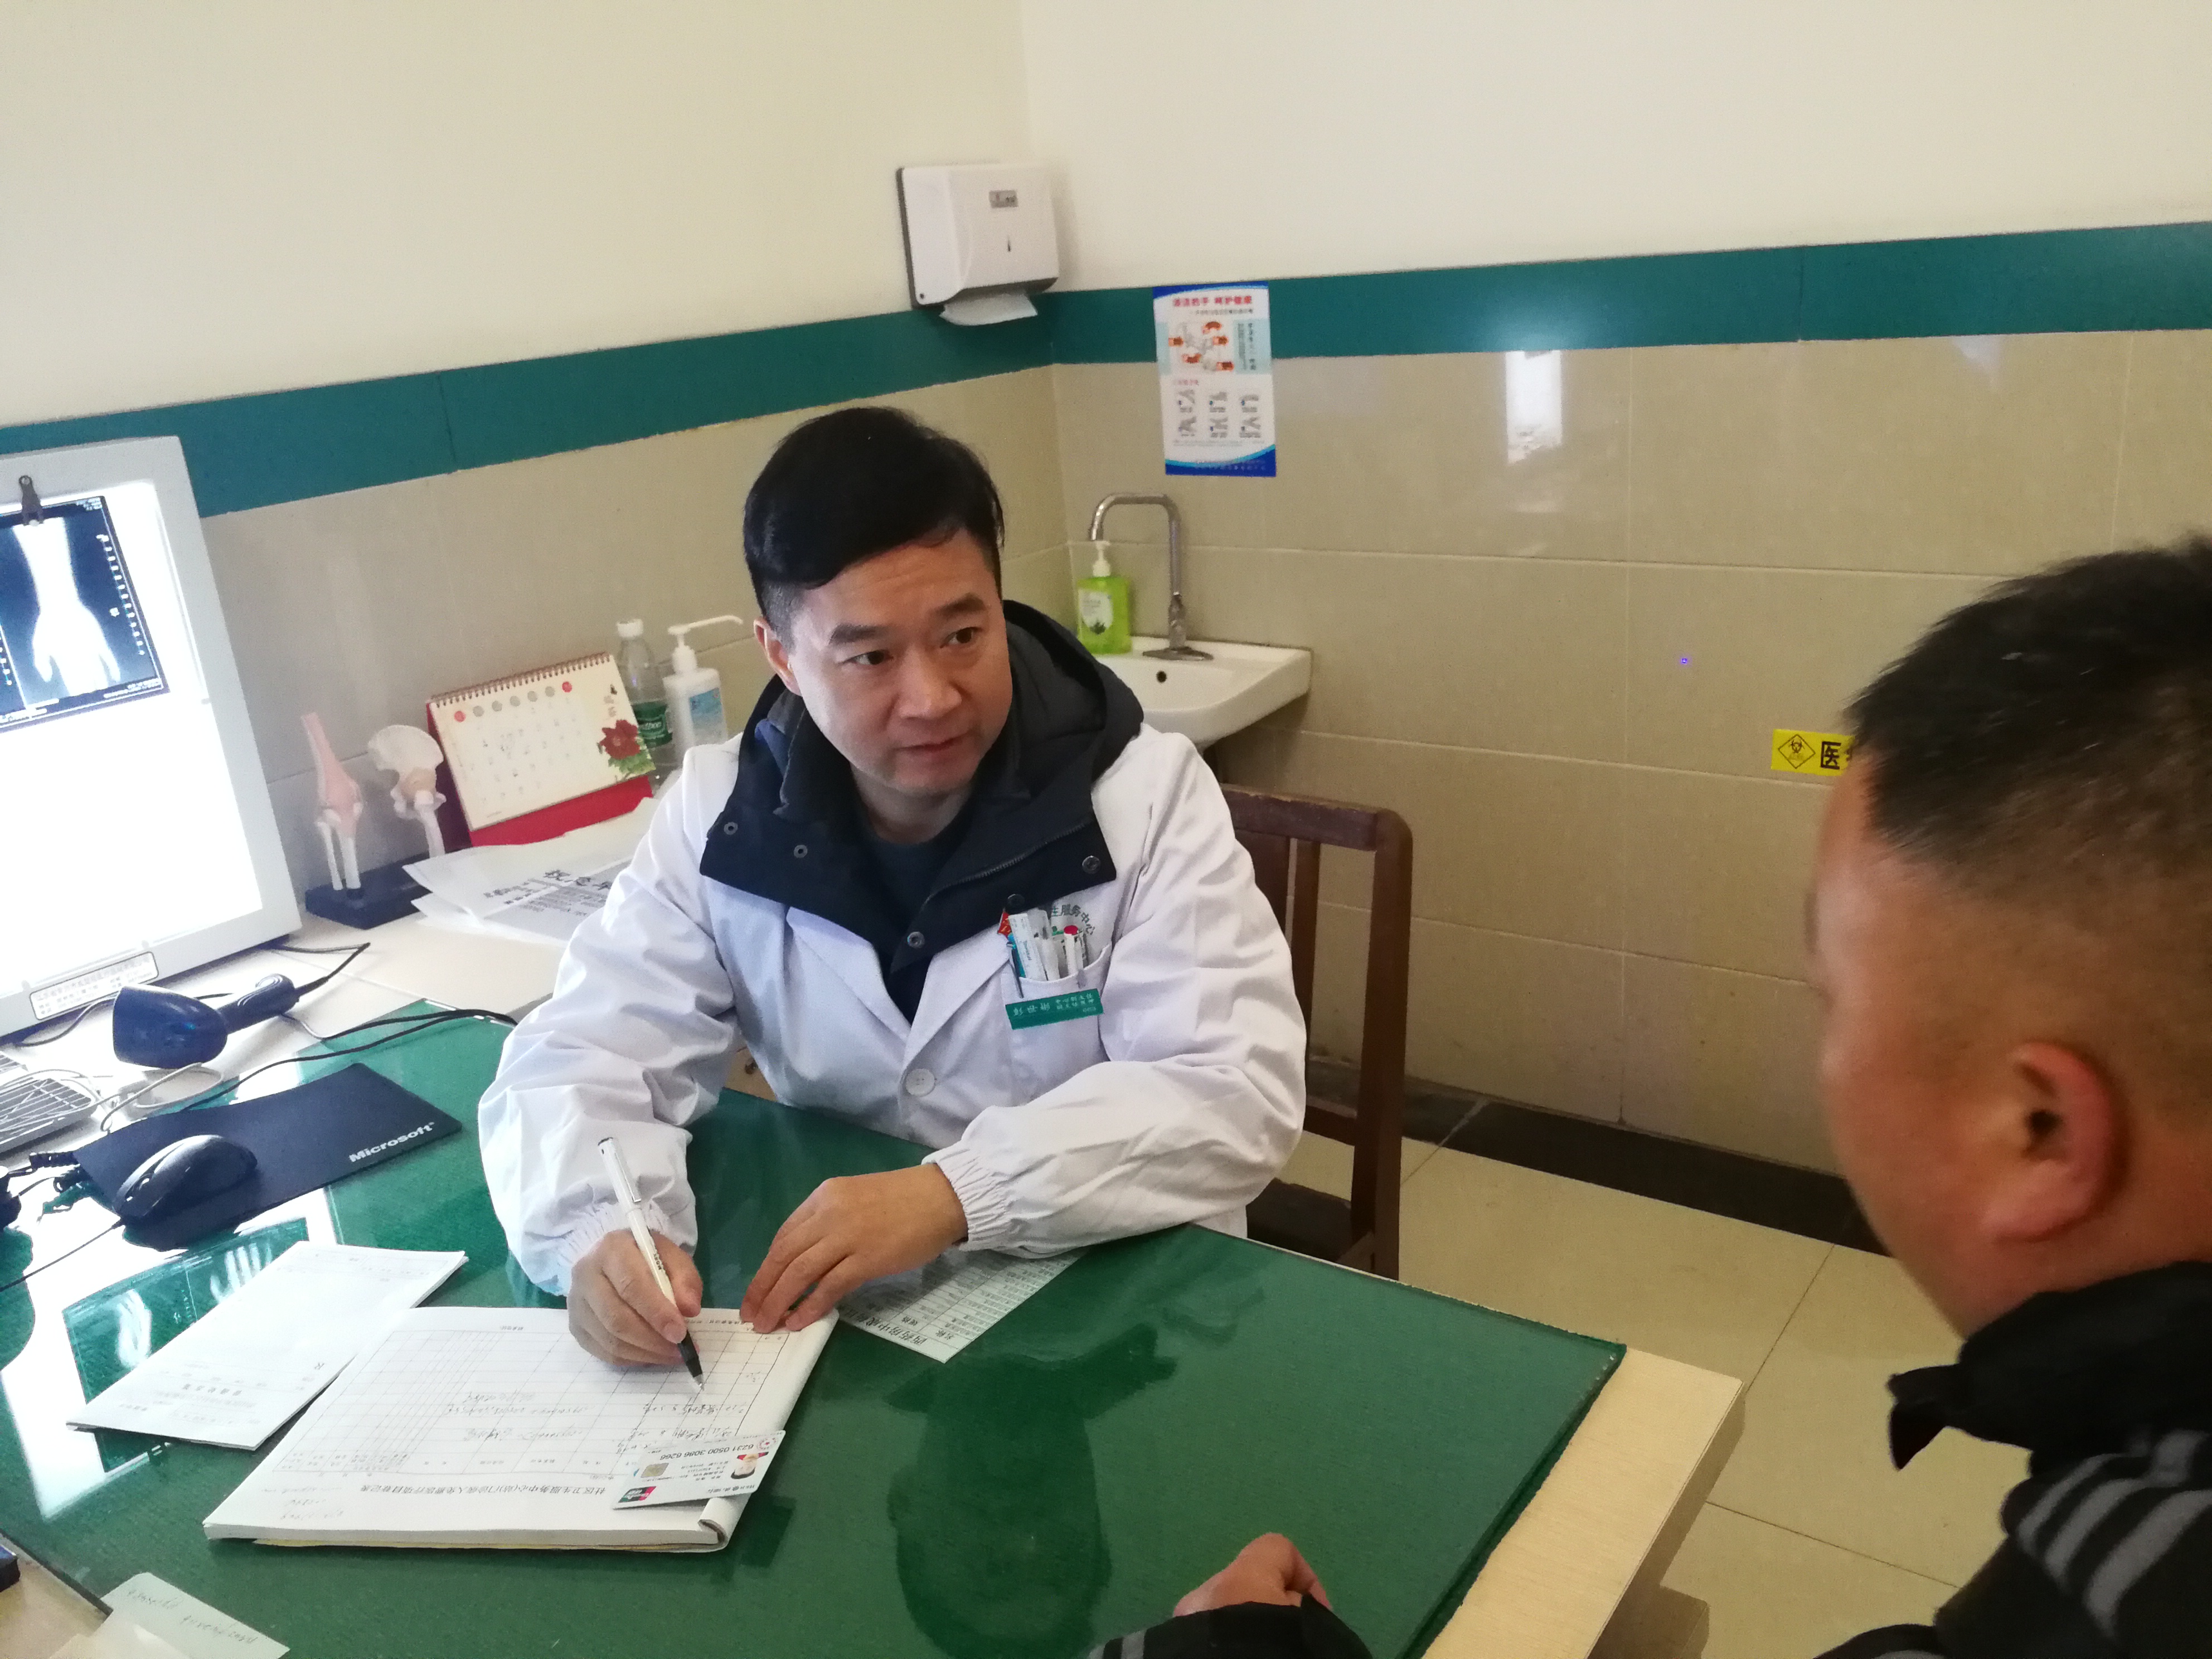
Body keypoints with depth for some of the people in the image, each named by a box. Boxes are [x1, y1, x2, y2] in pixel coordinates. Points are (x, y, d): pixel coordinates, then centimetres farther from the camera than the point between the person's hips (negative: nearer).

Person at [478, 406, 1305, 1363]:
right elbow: (577, 1060, -6)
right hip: (838, 1309, 3)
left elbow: (1240, 1091, -19)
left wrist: (957, 1193, -31)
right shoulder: (718, 816, -4)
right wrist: (602, 1229, -28)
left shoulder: (1147, 793, -12)